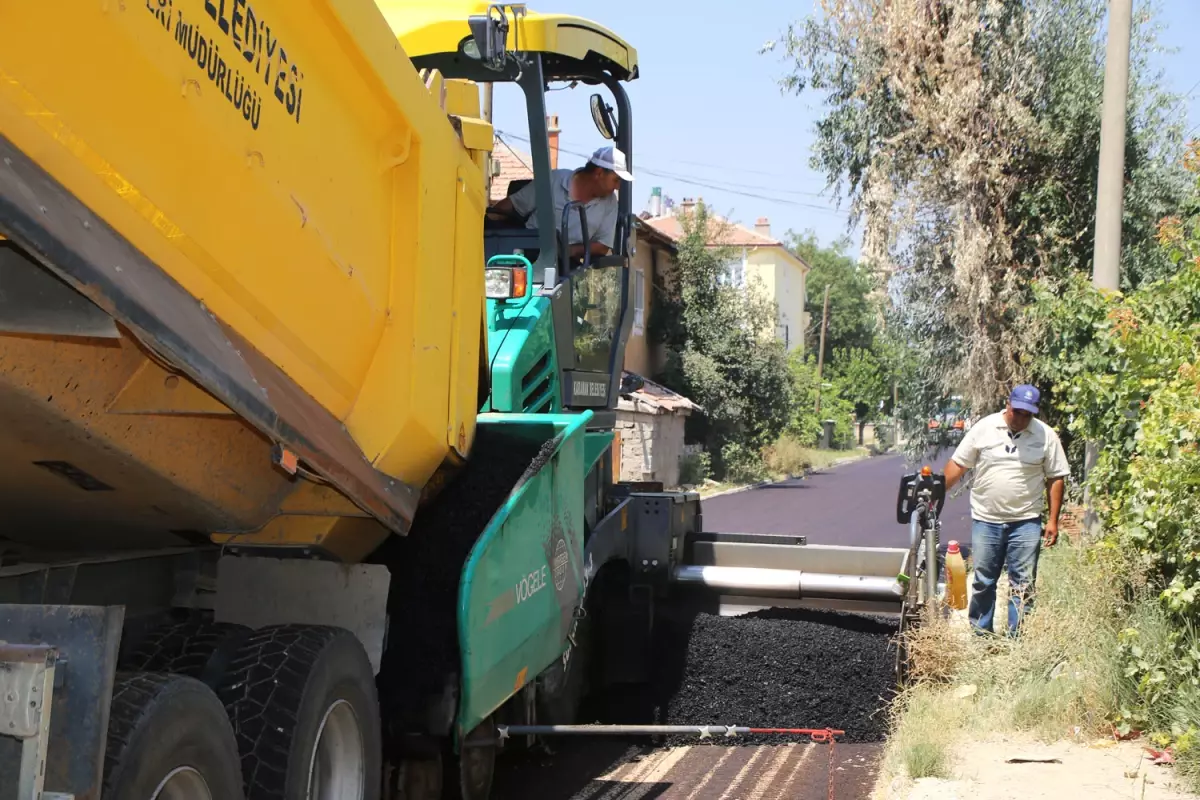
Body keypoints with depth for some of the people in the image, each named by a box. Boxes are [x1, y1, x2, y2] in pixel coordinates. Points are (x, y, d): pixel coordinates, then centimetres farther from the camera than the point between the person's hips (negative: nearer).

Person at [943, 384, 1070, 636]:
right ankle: (980, 634, 20)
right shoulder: (984, 428, -2)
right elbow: (958, 464, 3)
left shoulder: (1046, 436, -1)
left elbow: (1056, 478, 2)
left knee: (1023, 584, 1)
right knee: (983, 582, 9)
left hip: (1026, 522, 0)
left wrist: (1053, 520, -2)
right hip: (986, 519, 1)